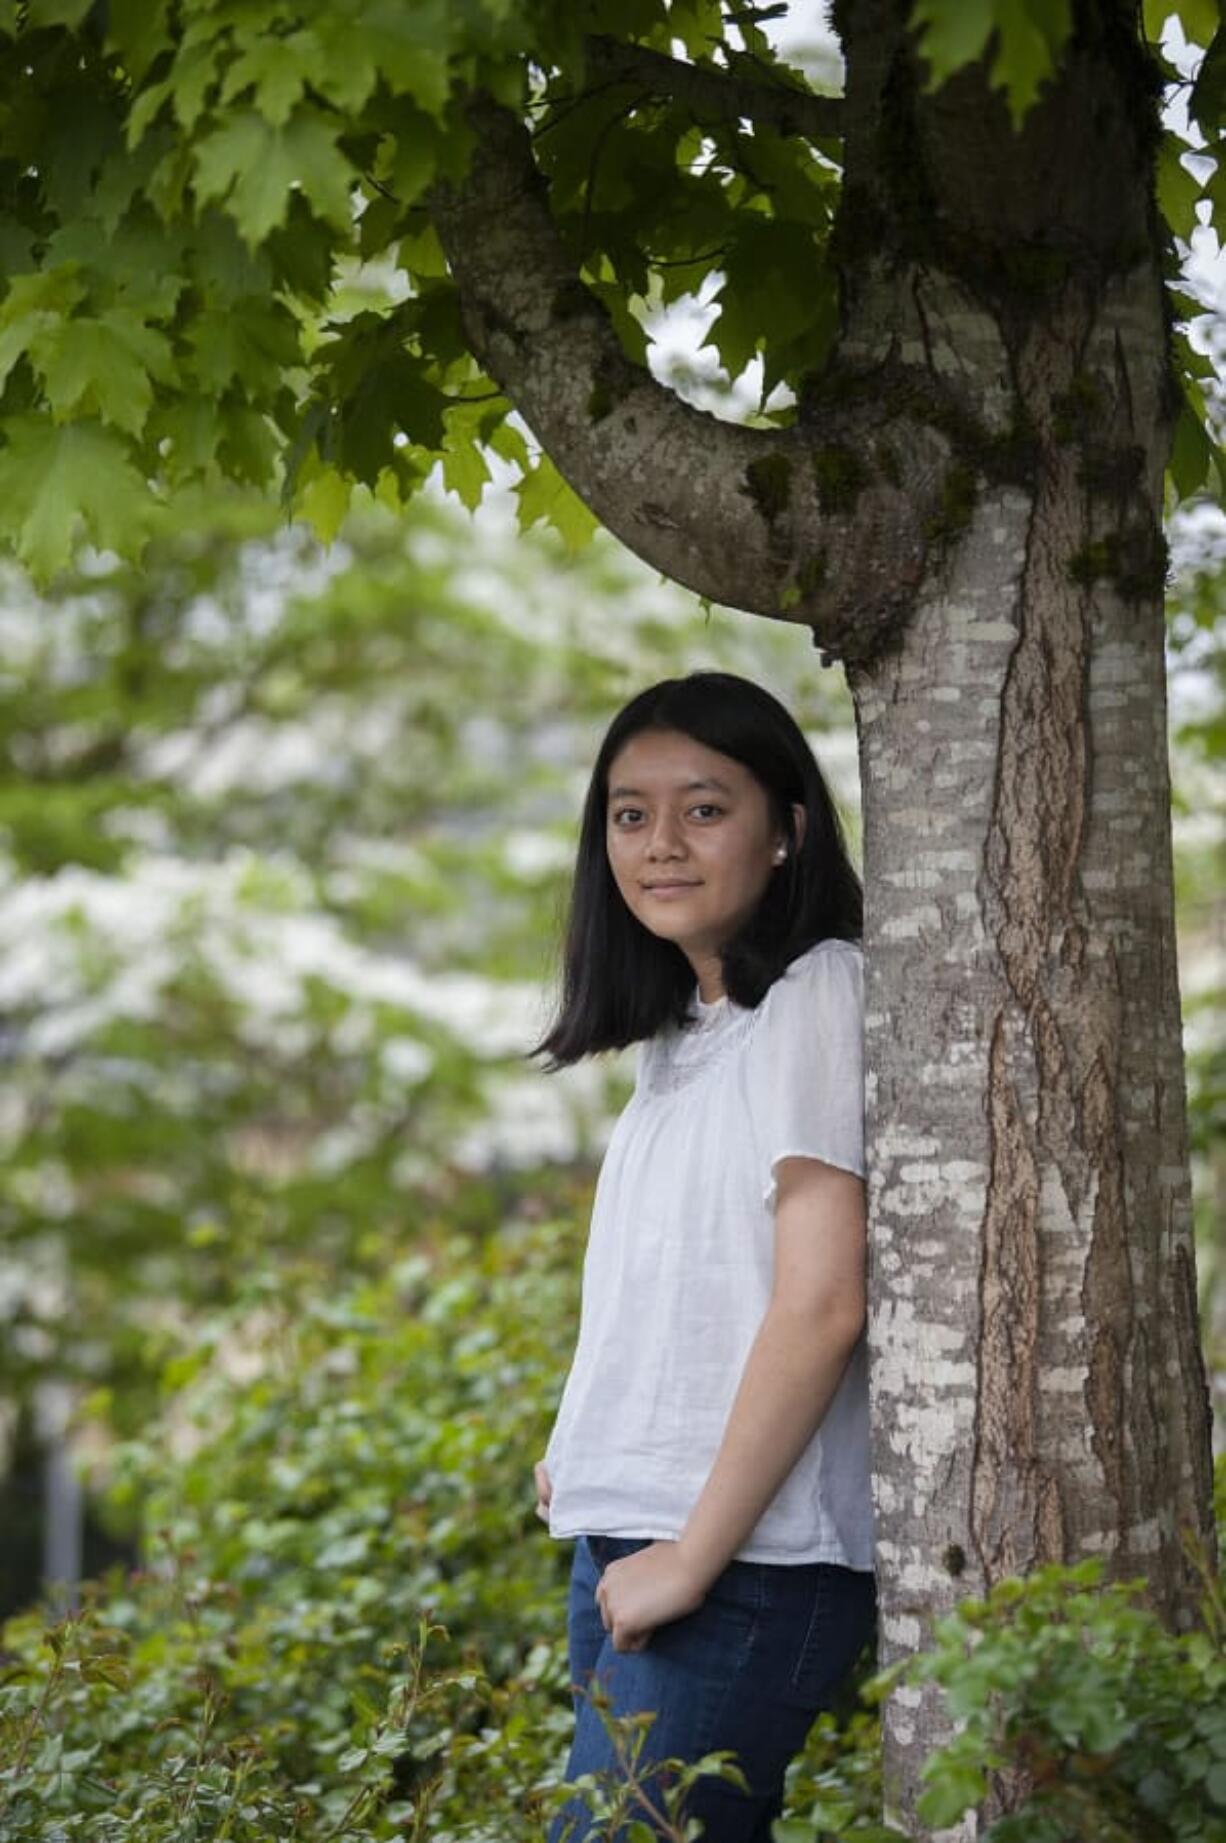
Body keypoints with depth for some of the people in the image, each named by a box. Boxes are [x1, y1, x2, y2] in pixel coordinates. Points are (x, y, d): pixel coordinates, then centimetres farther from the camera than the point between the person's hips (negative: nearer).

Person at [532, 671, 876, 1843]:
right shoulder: (686, 1034, 17)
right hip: (628, 1551, 8)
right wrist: (589, 1463, 8)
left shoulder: (818, 997, -9)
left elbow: (821, 1303, -16)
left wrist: (695, 1555, -16)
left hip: (746, 1566, -8)